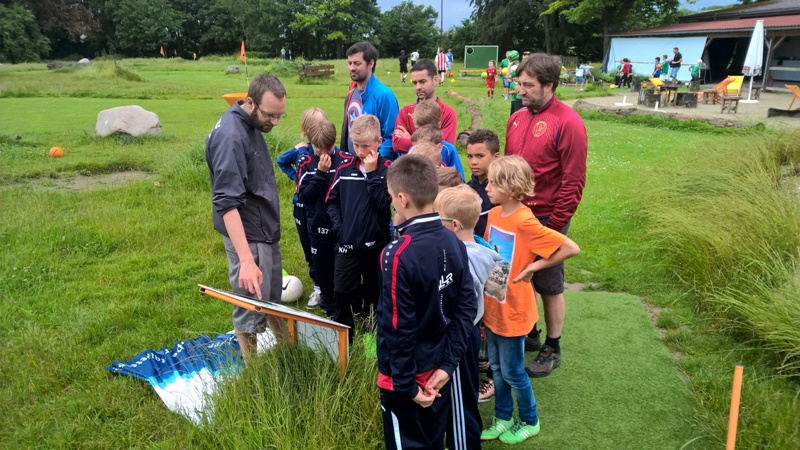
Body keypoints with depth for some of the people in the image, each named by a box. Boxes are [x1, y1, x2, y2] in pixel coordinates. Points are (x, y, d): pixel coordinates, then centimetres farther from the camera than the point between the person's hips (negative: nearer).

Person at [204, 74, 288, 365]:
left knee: (272, 300, 23)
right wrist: (246, 260, -34)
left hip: (266, 230, 9)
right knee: (250, 310, 3)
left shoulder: (251, 125, 6)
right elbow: (228, 203, -29)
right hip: (247, 235, -9)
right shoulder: (230, 136, -24)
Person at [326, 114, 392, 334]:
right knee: (342, 292, 3)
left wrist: (372, 173, -20)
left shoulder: (387, 169, -7)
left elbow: (383, 203, -19)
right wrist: (338, 226, -4)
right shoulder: (344, 167, 0)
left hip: (375, 244, -1)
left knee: (373, 293, 14)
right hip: (347, 243, 2)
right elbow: (331, 200, 7)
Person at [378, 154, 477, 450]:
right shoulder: (455, 244, -5)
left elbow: (398, 327, -23)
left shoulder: (398, 255, -25)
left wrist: (407, 384, -13)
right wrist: (447, 364, -1)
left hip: (405, 377, -6)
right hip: (439, 370, 6)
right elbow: (467, 308, -3)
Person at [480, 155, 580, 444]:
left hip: (512, 311, -7)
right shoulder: (494, 214, -2)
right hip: (492, 307, 7)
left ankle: (529, 421, 33)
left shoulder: (525, 222, -24)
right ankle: (503, 417, 39)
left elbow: (572, 248, -23)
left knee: (512, 372, 10)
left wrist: (534, 266, -19)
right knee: (496, 368, 20)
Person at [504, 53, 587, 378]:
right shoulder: (517, 119, 5)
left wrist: (554, 226, -15)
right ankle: (528, 332, 37)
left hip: (547, 220, -6)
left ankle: (553, 349, 26)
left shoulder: (568, 123, -14)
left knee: (549, 286, 8)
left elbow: (573, 182, -15)